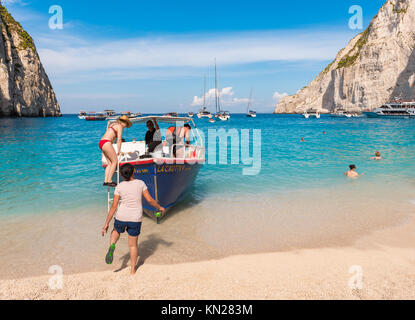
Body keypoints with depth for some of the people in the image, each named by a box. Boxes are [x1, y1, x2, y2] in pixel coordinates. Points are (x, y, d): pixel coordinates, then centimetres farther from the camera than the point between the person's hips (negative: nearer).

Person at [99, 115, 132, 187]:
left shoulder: (113, 125, 25)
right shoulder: (120, 126, -2)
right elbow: (119, 140, -9)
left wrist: (111, 150, 27)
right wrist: (119, 151, -4)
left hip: (101, 143, 9)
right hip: (106, 143, -9)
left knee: (110, 163, 10)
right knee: (115, 161, -4)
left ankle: (106, 181, 6)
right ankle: (109, 181, -6)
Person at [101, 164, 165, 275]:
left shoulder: (119, 187, -4)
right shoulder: (140, 183, -4)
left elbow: (114, 206, -5)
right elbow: (150, 200, -4)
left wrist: (106, 224, 0)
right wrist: (159, 207, 13)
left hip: (122, 217, 0)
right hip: (135, 219, 0)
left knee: (116, 231, 33)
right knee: (133, 244, 16)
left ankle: (112, 246, 3)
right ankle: (133, 270, 21)